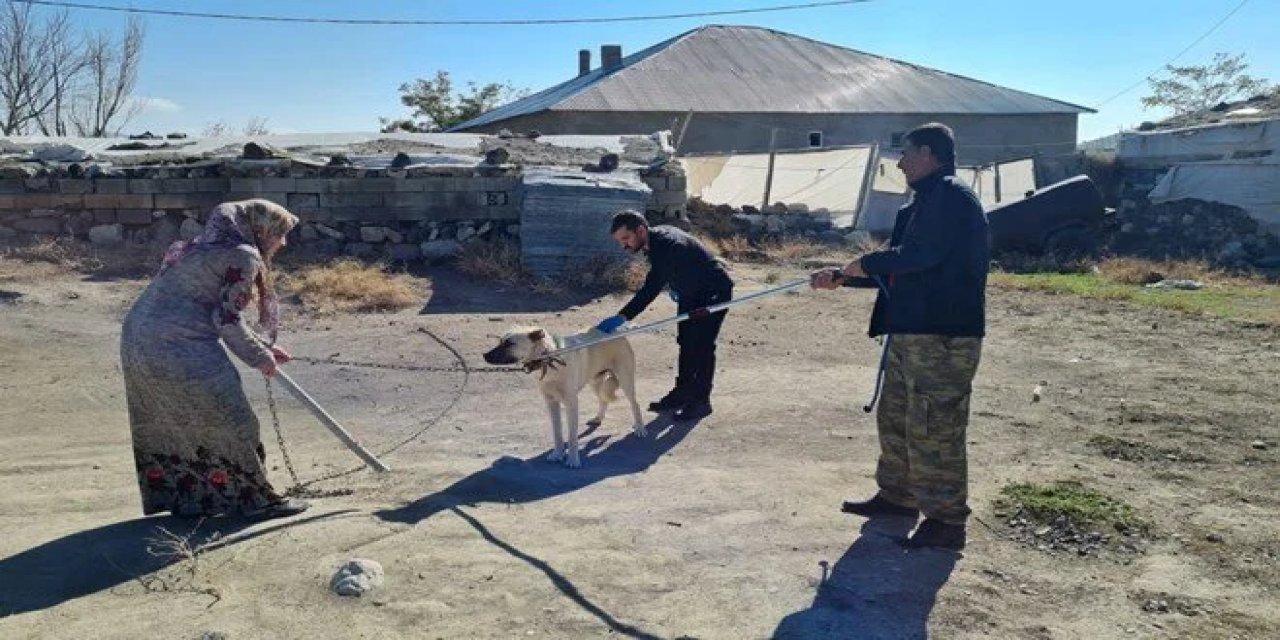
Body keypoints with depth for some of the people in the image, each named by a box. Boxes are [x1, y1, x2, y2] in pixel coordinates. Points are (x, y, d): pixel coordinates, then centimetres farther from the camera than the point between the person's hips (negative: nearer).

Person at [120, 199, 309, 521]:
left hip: (137, 340, 10)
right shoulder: (243, 255, -8)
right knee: (228, 422, 2)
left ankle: (183, 496, 32)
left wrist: (262, 346, 23)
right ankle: (257, 499, 11)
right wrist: (260, 356, -1)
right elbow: (228, 319, -14)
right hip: (181, 350, -9)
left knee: (168, 423, 20)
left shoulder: (208, 245, 20)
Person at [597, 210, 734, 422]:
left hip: (715, 291, -10)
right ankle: (683, 393, 22)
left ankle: (701, 401, -2)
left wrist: (622, 317, -50)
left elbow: (652, 288, -45)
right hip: (690, 292, 10)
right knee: (686, 343, 13)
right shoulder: (655, 240, -7)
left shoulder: (666, 245, -36)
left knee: (702, 345, -11)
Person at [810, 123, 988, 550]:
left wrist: (867, 264, -11)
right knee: (895, 417, 19)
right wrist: (841, 279, 19)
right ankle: (897, 495, 34)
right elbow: (900, 268, 22)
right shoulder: (924, 202, 19)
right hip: (909, 331, 11)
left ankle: (946, 520, 7)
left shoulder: (951, 196, -13)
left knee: (933, 428, -5)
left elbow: (921, 254, -26)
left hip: (942, 336, -11)